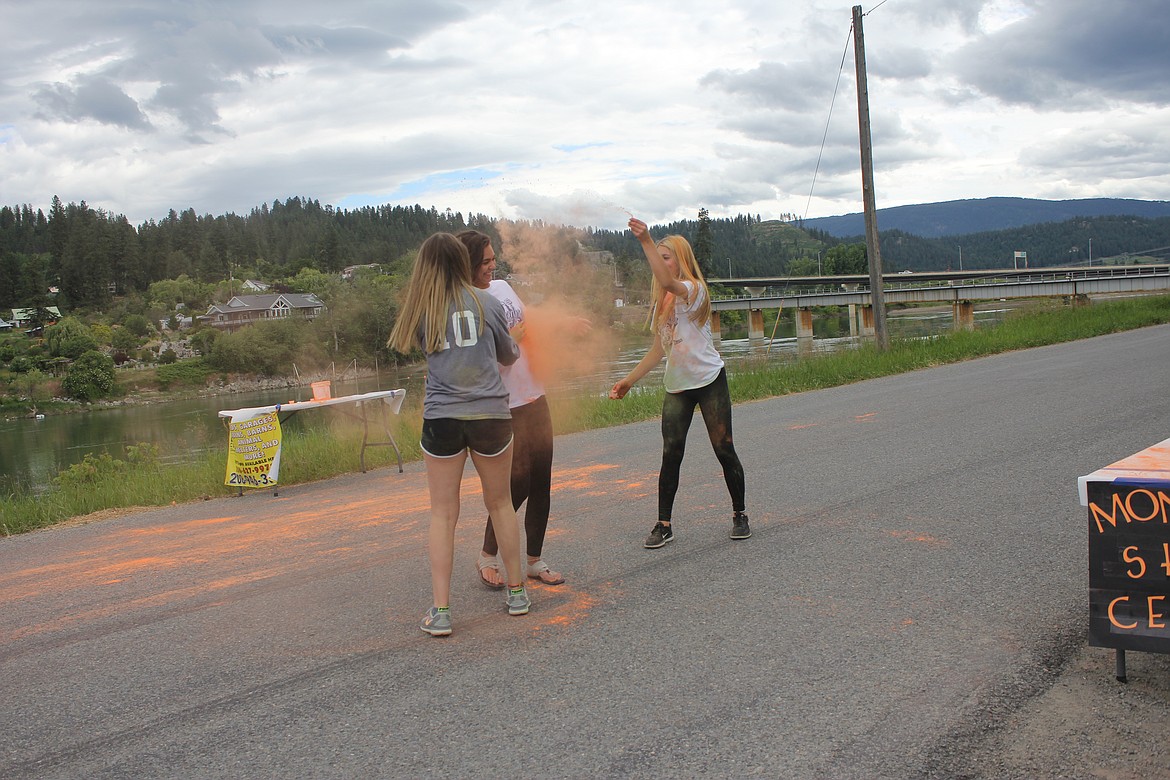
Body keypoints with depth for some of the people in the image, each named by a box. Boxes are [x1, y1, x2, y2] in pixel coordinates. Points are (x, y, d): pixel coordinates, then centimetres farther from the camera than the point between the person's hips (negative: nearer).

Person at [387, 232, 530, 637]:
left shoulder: (420, 311, 0)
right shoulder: (487, 303, 1)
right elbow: (509, 356, 13)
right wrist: (512, 346, 34)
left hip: (442, 418, 0)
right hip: (491, 416, 1)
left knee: (443, 514, 6)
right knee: (500, 503, 17)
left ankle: (440, 611, 4)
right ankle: (516, 592, 27)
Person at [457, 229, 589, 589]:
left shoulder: (502, 287, 10)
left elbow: (527, 324, 25)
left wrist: (564, 323, 12)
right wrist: (509, 340, -17)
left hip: (534, 397, 7)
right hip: (502, 407, -7)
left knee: (541, 482, 8)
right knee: (518, 483, -6)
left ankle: (535, 560, 22)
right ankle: (487, 556, 16)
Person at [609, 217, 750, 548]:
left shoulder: (694, 289, -10)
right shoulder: (662, 303, 12)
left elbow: (667, 281, -34)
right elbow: (658, 350, 15)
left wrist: (646, 241, -36)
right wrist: (629, 380, 11)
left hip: (709, 380, -6)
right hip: (677, 385, 6)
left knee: (724, 449, -1)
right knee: (671, 454, -1)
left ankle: (739, 515, 16)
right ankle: (663, 525, 3)